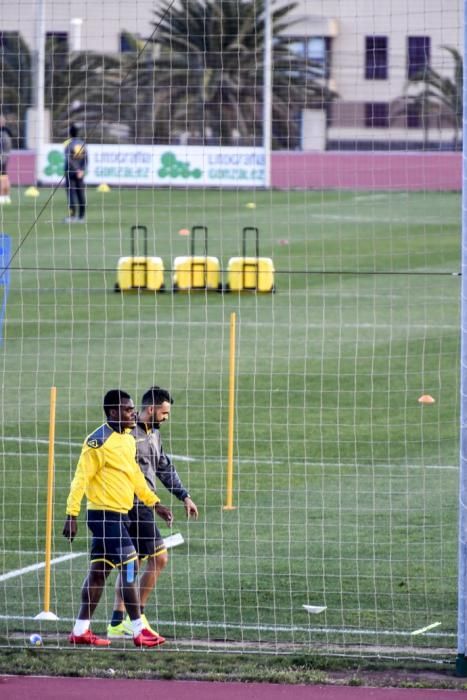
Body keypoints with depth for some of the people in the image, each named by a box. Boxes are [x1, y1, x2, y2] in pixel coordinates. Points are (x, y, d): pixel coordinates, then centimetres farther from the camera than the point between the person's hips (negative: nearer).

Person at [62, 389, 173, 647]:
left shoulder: (128, 440, 12)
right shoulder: (99, 441, -15)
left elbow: (135, 476, 23)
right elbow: (81, 478, -15)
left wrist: (154, 503, 21)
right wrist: (72, 515, -18)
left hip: (119, 514, 9)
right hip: (104, 513, -9)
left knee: (99, 571, 11)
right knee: (129, 566, -10)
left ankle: (81, 630, 16)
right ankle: (139, 631, -7)